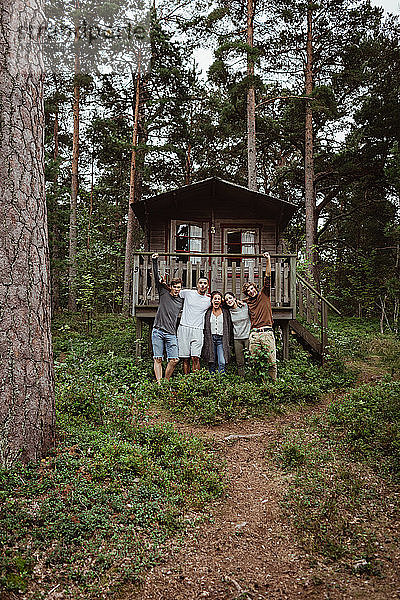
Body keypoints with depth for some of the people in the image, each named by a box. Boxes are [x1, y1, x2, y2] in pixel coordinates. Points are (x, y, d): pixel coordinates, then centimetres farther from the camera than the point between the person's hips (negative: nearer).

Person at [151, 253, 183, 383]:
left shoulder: (182, 301, 14)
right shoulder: (164, 293, 7)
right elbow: (157, 278, 1)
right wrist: (155, 261, -5)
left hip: (171, 334, 2)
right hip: (158, 332, -2)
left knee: (174, 360, -6)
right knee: (158, 359, -4)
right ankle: (159, 383, -1)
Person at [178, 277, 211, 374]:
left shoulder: (209, 300, 9)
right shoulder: (188, 293, 7)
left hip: (198, 330, 0)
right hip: (184, 329, 0)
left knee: (195, 358, -12)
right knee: (185, 358, 1)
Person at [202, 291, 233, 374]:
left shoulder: (225, 311, 5)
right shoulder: (208, 312, 5)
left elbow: (229, 326, 7)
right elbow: (205, 327, 8)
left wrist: (228, 341, 2)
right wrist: (206, 339, 1)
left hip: (222, 339, -1)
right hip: (210, 339, 1)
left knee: (222, 363, -12)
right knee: (212, 363, 4)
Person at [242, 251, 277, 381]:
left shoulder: (264, 295, 11)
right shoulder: (247, 302, 16)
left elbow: (267, 277, 3)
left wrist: (268, 260, -2)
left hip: (267, 332, -2)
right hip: (254, 334, 2)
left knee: (271, 361, -3)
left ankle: (273, 381, 5)